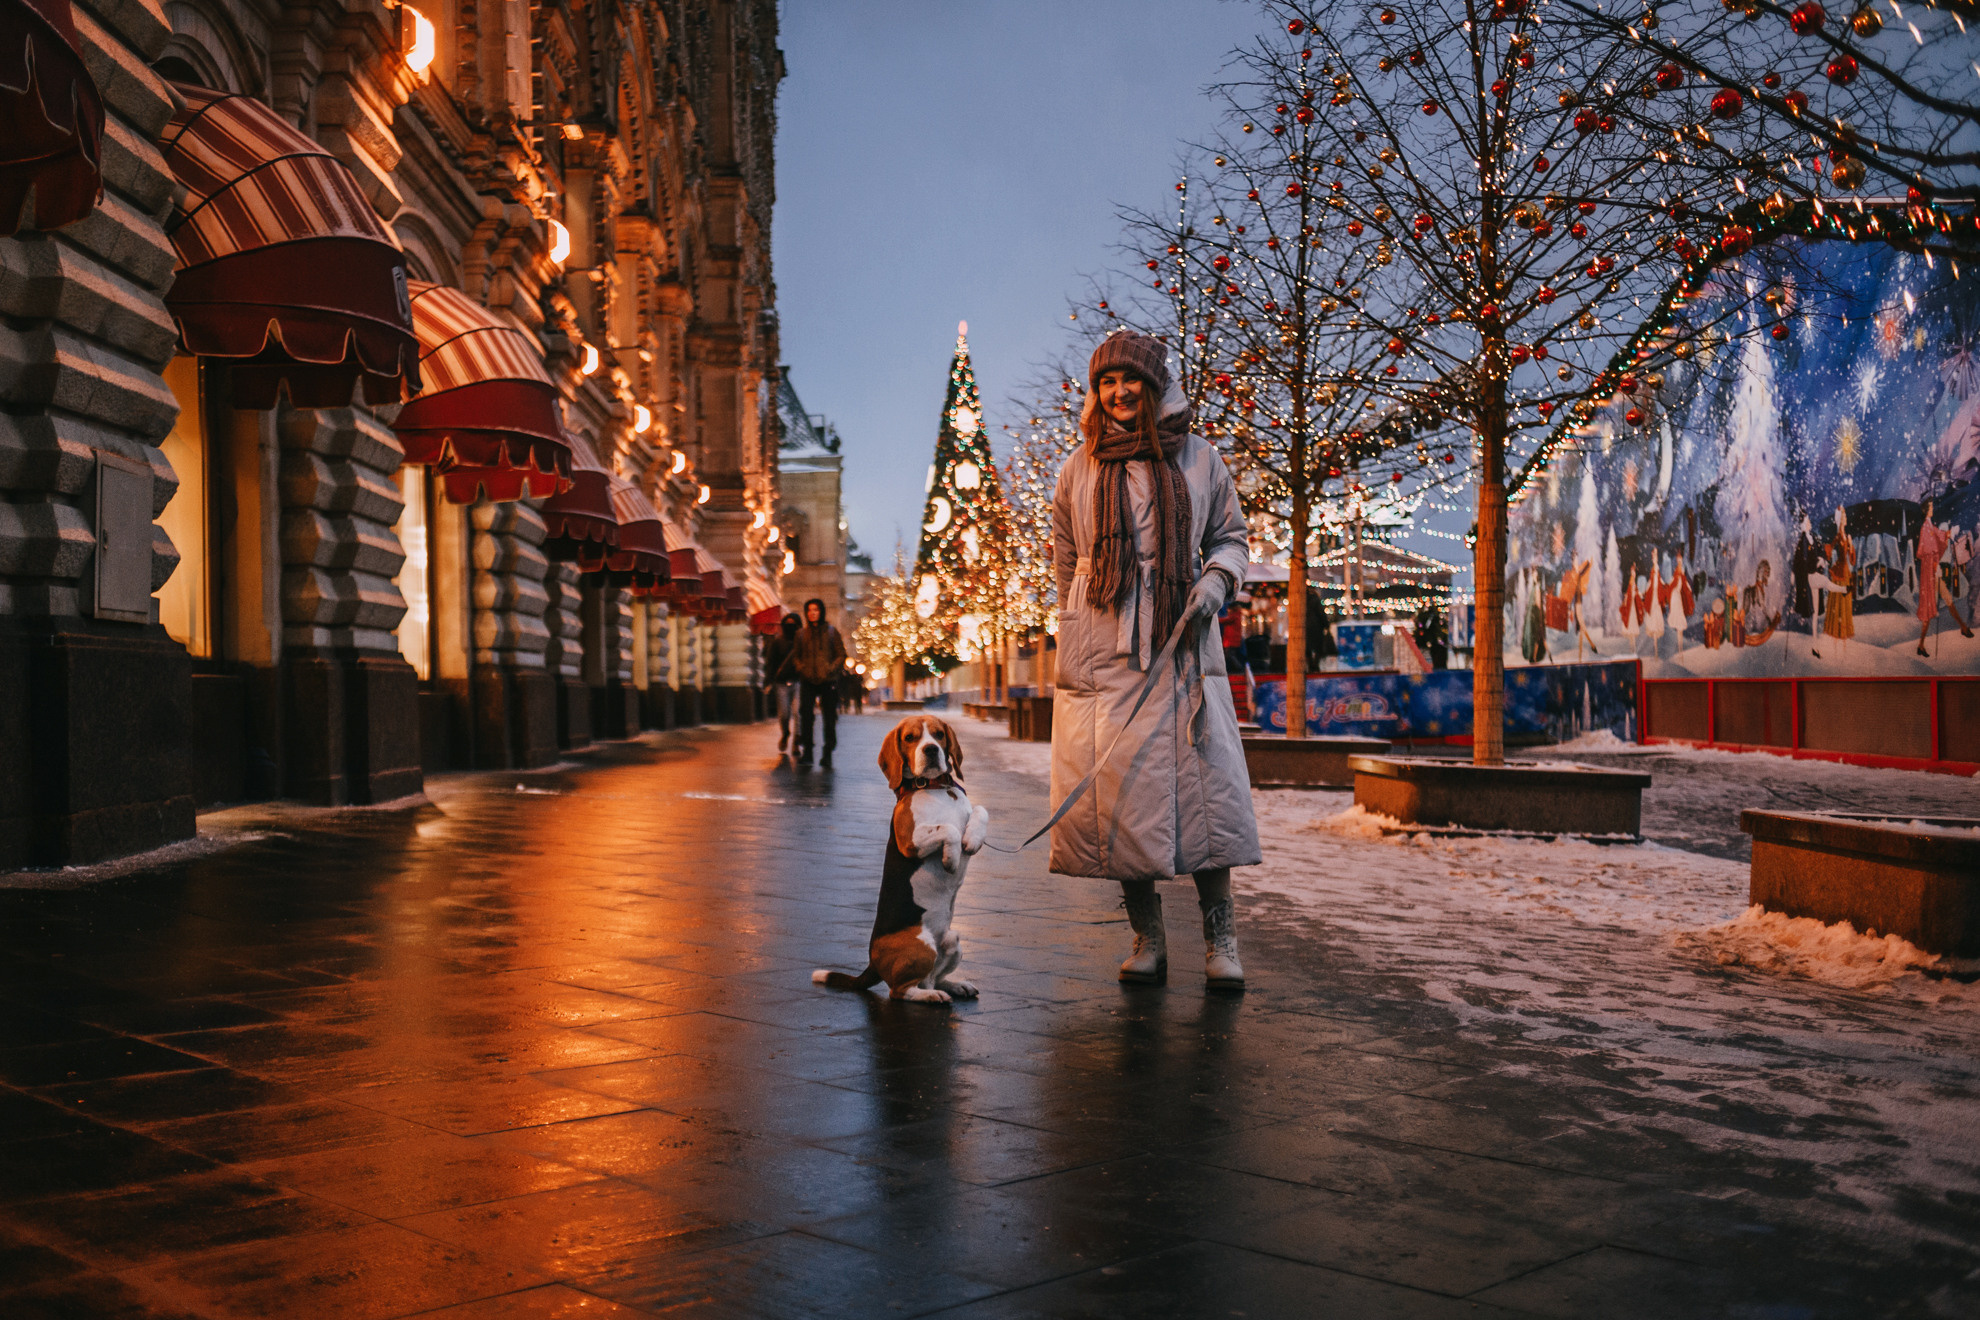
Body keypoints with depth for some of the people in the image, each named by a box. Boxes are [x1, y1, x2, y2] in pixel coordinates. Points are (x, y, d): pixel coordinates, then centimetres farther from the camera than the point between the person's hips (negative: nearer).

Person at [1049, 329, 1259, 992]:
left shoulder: (1199, 460, 9)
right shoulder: (1079, 470, 10)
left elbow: (1230, 536, 17)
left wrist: (1217, 579, -3)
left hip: (1183, 647, 0)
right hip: (1103, 655, 0)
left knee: (1204, 783, -6)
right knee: (1117, 788, -4)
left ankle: (1219, 934, 3)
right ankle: (1146, 936, 6)